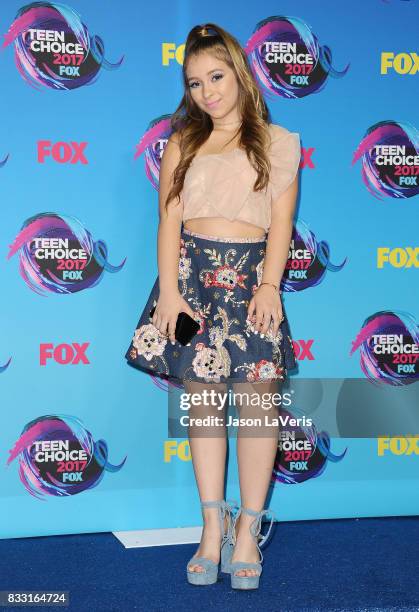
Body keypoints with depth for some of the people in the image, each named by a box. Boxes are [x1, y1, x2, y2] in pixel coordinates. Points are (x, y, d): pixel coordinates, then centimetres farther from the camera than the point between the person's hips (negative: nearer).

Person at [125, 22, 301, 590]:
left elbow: (281, 223, 4)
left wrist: (270, 285, -9)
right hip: (192, 270, 1)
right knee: (202, 398, -1)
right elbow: (170, 219, 7)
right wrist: (168, 288, -4)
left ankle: (248, 527, 1)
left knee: (257, 398, -9)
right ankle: (213, 526, 7)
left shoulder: (278, 143, 11)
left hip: (249, 273, -1)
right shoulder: (183, 142, 14)